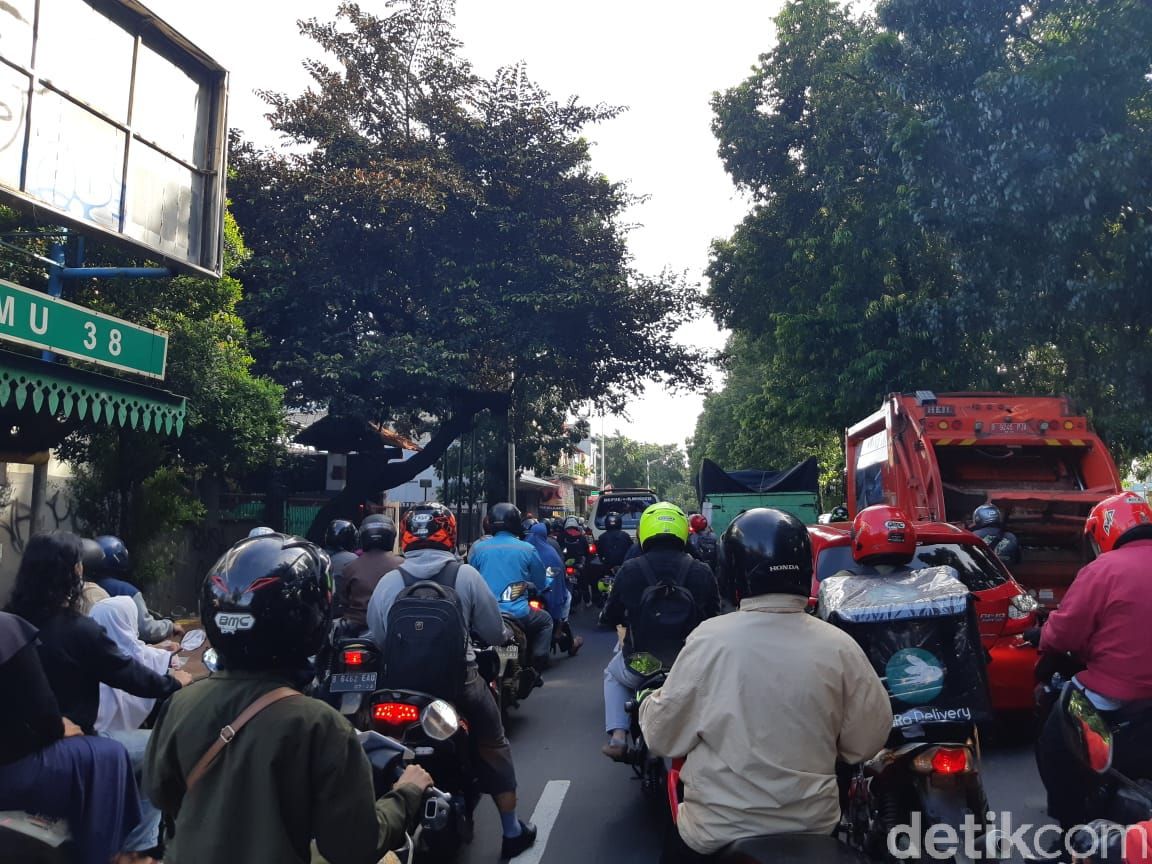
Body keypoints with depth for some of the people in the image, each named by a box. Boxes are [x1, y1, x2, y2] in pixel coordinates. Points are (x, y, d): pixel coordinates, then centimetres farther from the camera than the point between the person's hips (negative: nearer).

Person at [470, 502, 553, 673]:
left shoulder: (477, 548, 2)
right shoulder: (527, 549, -2)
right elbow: (541, 584, 7)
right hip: (517, 615, -2)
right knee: (545, 620, 26)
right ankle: (536, 667, 12)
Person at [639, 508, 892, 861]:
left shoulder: (709, 640, -18)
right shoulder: (840, 647, -13)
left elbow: (663, 737, -10)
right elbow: (866, 741, -2)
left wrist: (652, 701, 11)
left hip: (718, 831, -2)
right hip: (814, 825, 2)